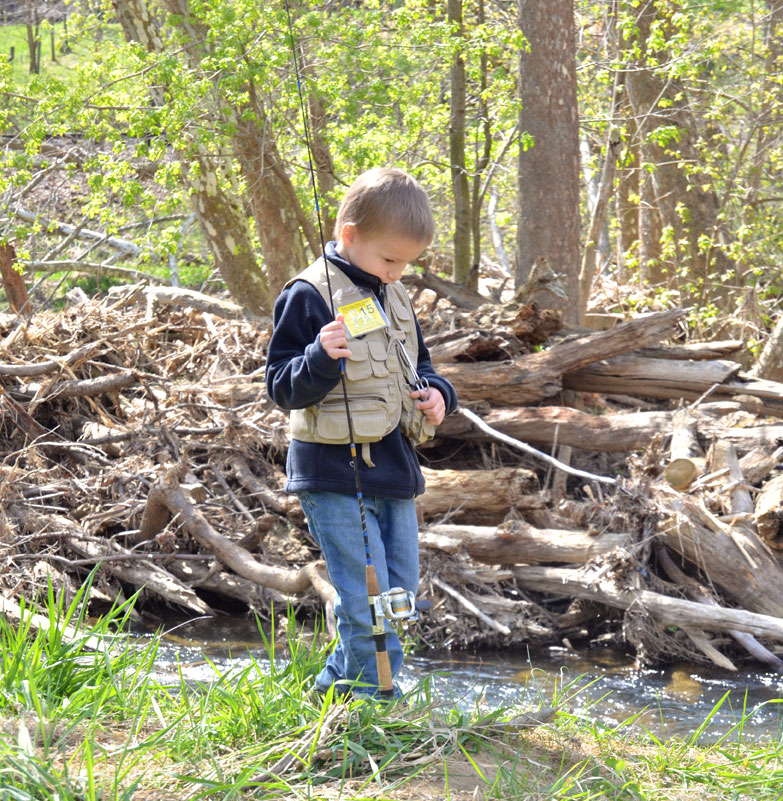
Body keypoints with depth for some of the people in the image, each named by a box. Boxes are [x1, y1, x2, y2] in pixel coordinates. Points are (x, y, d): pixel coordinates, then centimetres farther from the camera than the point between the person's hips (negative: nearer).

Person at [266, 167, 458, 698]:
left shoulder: (394, 295, 13)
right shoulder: (308, 296, -11)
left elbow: (417, 364, 26)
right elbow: (283, 386, -13)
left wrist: (437, 394, 5)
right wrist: (320, 359, -32)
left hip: (395, 471, 8)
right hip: (336, 475, -8)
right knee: (368, 602, -10)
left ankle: (335, 688, 26)